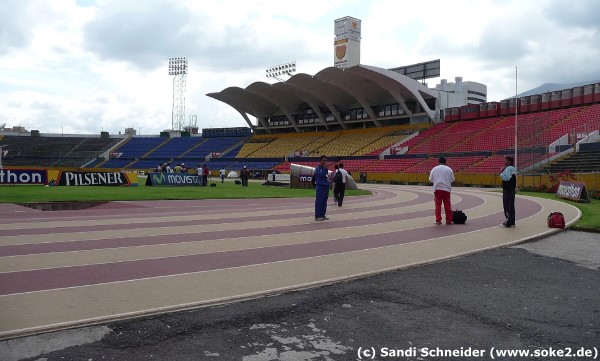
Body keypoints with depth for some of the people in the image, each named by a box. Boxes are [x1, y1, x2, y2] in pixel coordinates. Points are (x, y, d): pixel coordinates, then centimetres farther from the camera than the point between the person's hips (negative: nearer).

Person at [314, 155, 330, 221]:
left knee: (324, 202, 9)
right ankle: (317, 216, -3)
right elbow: (321, 175, -21)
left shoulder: (325, 168, 14)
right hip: (320, 186, -7)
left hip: (326, 186, 7)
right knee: (319, 201, -6)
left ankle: (323, 215, 16)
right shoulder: (317, 168, -8)